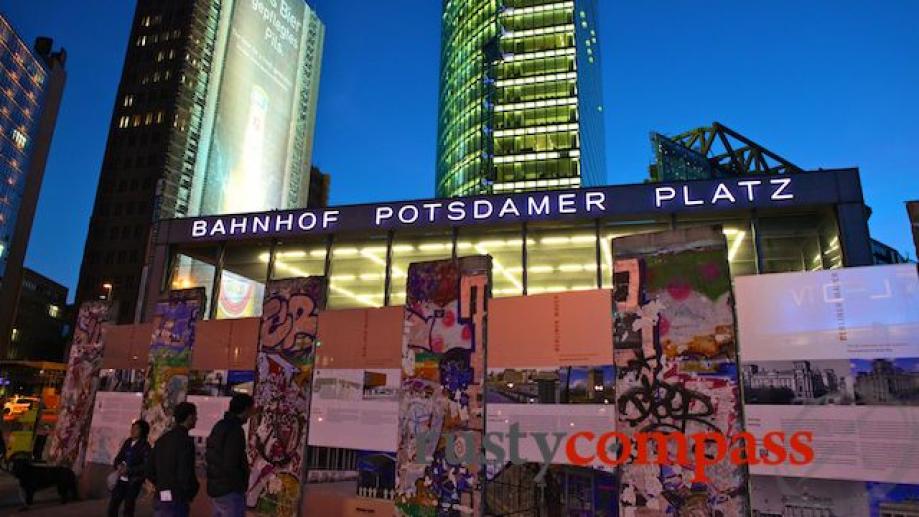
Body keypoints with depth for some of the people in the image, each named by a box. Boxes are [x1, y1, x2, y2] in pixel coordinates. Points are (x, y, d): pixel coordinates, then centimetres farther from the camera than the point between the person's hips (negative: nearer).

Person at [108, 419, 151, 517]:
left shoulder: (145, 446, -9)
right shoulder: (128, 442, 9)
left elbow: (145, 466, -15)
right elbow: (118, 458, 14)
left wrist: (128, 470, -20)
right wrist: (119, 466, -8)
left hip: (134, 481, -6)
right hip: (122, 479, 6)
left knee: (128, 507, 0)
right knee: (113, 504, 4)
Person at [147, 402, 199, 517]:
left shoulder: (162, 439, 9)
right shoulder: (185, 440, -16)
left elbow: (150, 471, 12)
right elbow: (185, 474, -21)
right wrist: (190, 494, -3)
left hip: (159, 498, 8)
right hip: (176, 500, -8)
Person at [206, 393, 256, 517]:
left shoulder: (219, 425, 9)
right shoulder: (235, 429, -19)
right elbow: (230, 464, -23)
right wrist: (241, 486, -9)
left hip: (215, 488, 9)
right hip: (230, 491, -9)